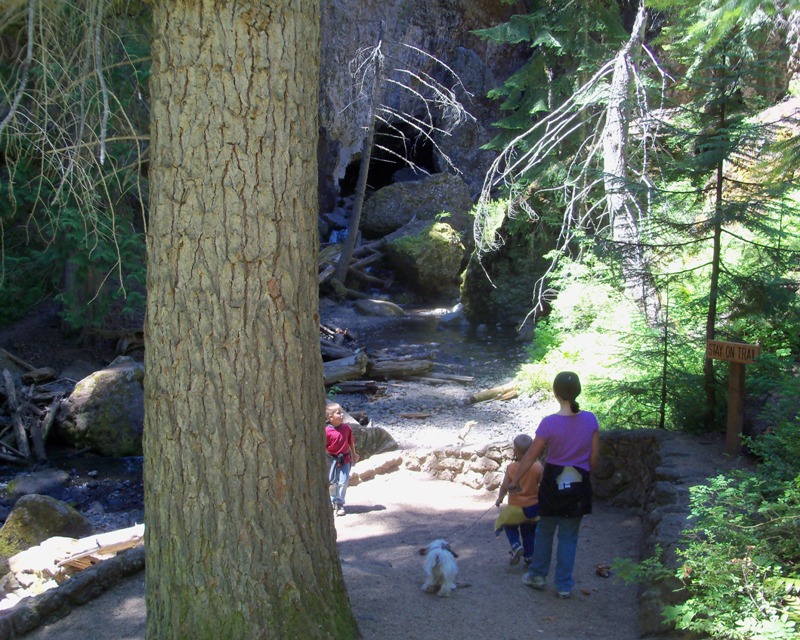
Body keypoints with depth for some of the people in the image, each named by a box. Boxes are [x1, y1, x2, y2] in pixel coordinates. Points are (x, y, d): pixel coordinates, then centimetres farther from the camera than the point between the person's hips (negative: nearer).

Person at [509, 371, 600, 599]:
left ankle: (538, 575, 31)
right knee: (569, 536, 12)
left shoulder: (549, 423, -17)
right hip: (579, 485, 2)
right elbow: (594, 455, -1)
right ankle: (564, 585, 16)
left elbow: (531, 455, -9)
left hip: (553, 483, -2)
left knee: (545, 530, 19)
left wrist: (515, 481, 2)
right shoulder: (590, 419, -9)